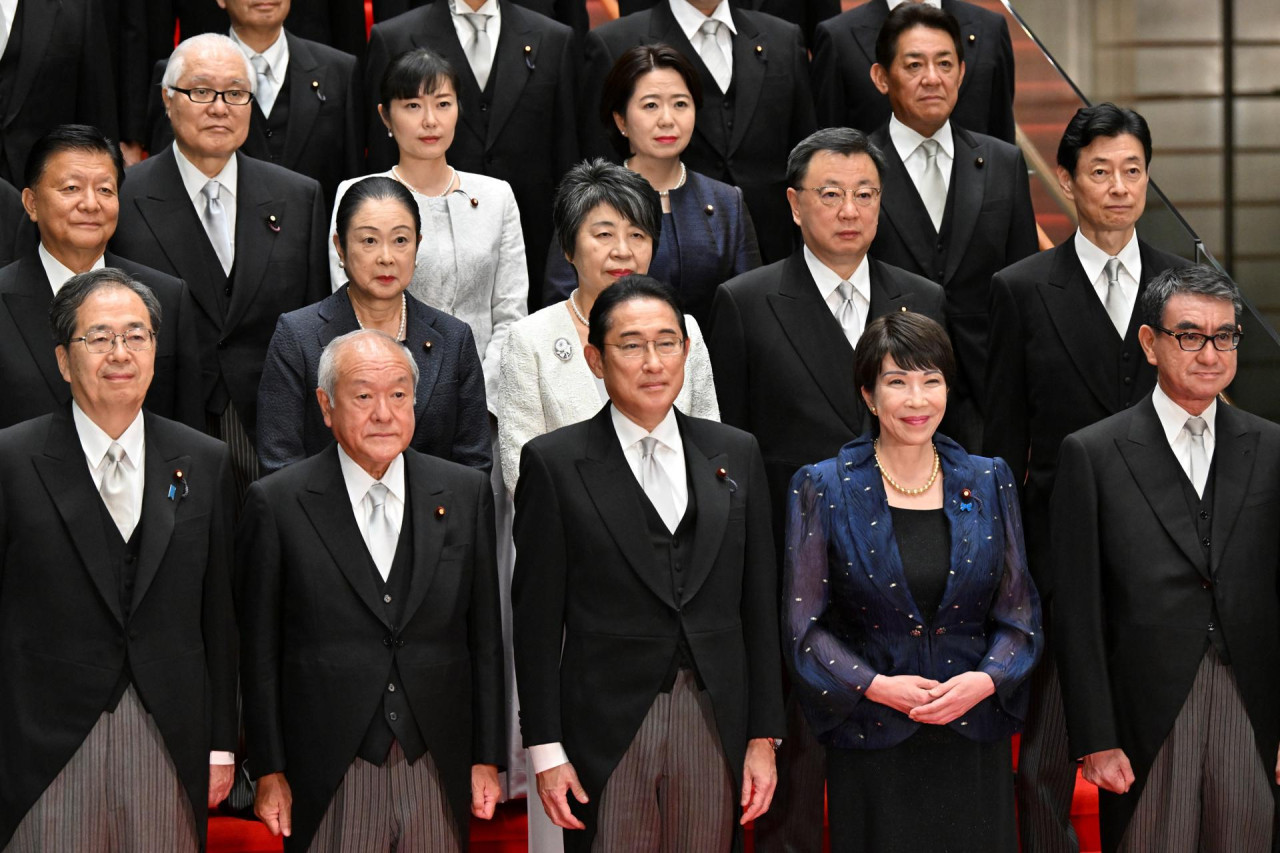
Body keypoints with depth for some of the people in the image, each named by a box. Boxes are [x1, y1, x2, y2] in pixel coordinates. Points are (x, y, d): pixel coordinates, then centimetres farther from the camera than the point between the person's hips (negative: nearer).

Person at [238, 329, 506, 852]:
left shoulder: (465, 493, 5)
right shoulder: (277, 503, -3)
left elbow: (484, 634, 8)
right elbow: (259, 650, 0)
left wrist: (487, 757, 6)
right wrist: (269, 772, -1)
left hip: (439, 770, 2)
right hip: (330, 781, -2)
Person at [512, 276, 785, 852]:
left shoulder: (735, 454, 9)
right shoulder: (554, 463, 0)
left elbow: (759, 605, 9)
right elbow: (536, 618, -1)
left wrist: (764, 738, 5)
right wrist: (545, 751, -5)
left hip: (715, 730, 3)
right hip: (606, 733, -3)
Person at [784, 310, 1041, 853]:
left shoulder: (988, 482, 7)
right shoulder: (823, 489, -1)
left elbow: (1019, 613, 8)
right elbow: (804, 625, -2)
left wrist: (984, 680, -10)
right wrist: (874, 686, -15)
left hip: (975, 744, 2)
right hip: (871, 747, -2)